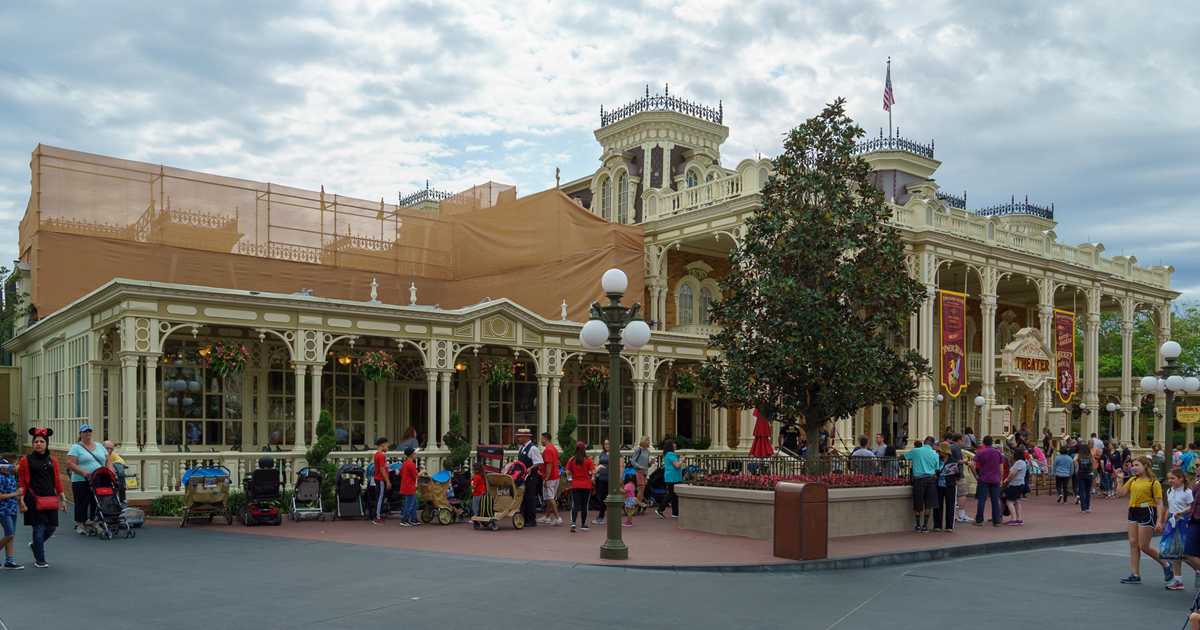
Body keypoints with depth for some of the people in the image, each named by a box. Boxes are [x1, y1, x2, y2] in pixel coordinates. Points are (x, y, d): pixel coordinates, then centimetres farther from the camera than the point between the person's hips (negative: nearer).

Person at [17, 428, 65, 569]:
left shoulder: (52, 461, 9)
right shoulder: (26, 460, -1)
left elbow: (57, 481, 11)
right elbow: (21, 482, -2)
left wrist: (62, 499, 10)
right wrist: (21, 500, -10)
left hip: (50, 499, 4)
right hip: (34, 500, -4)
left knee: (51, 527, 5)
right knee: (39, 528, -3)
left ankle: (34, 544, 36)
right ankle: (40, 561, 9)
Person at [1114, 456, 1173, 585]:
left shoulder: (1154, 482, -8)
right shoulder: (1132, 480, 10)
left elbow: (1159, 503, -9)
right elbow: (1121, 493, 4)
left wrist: (1159, 521, -15)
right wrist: (1120, 479, -3)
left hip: (1147, 513, -7)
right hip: (1133, 512, 7)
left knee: (1144, 546, -3)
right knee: (1133, 543, 4)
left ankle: (1166, 565, 22)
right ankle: (1135, 575, 9)